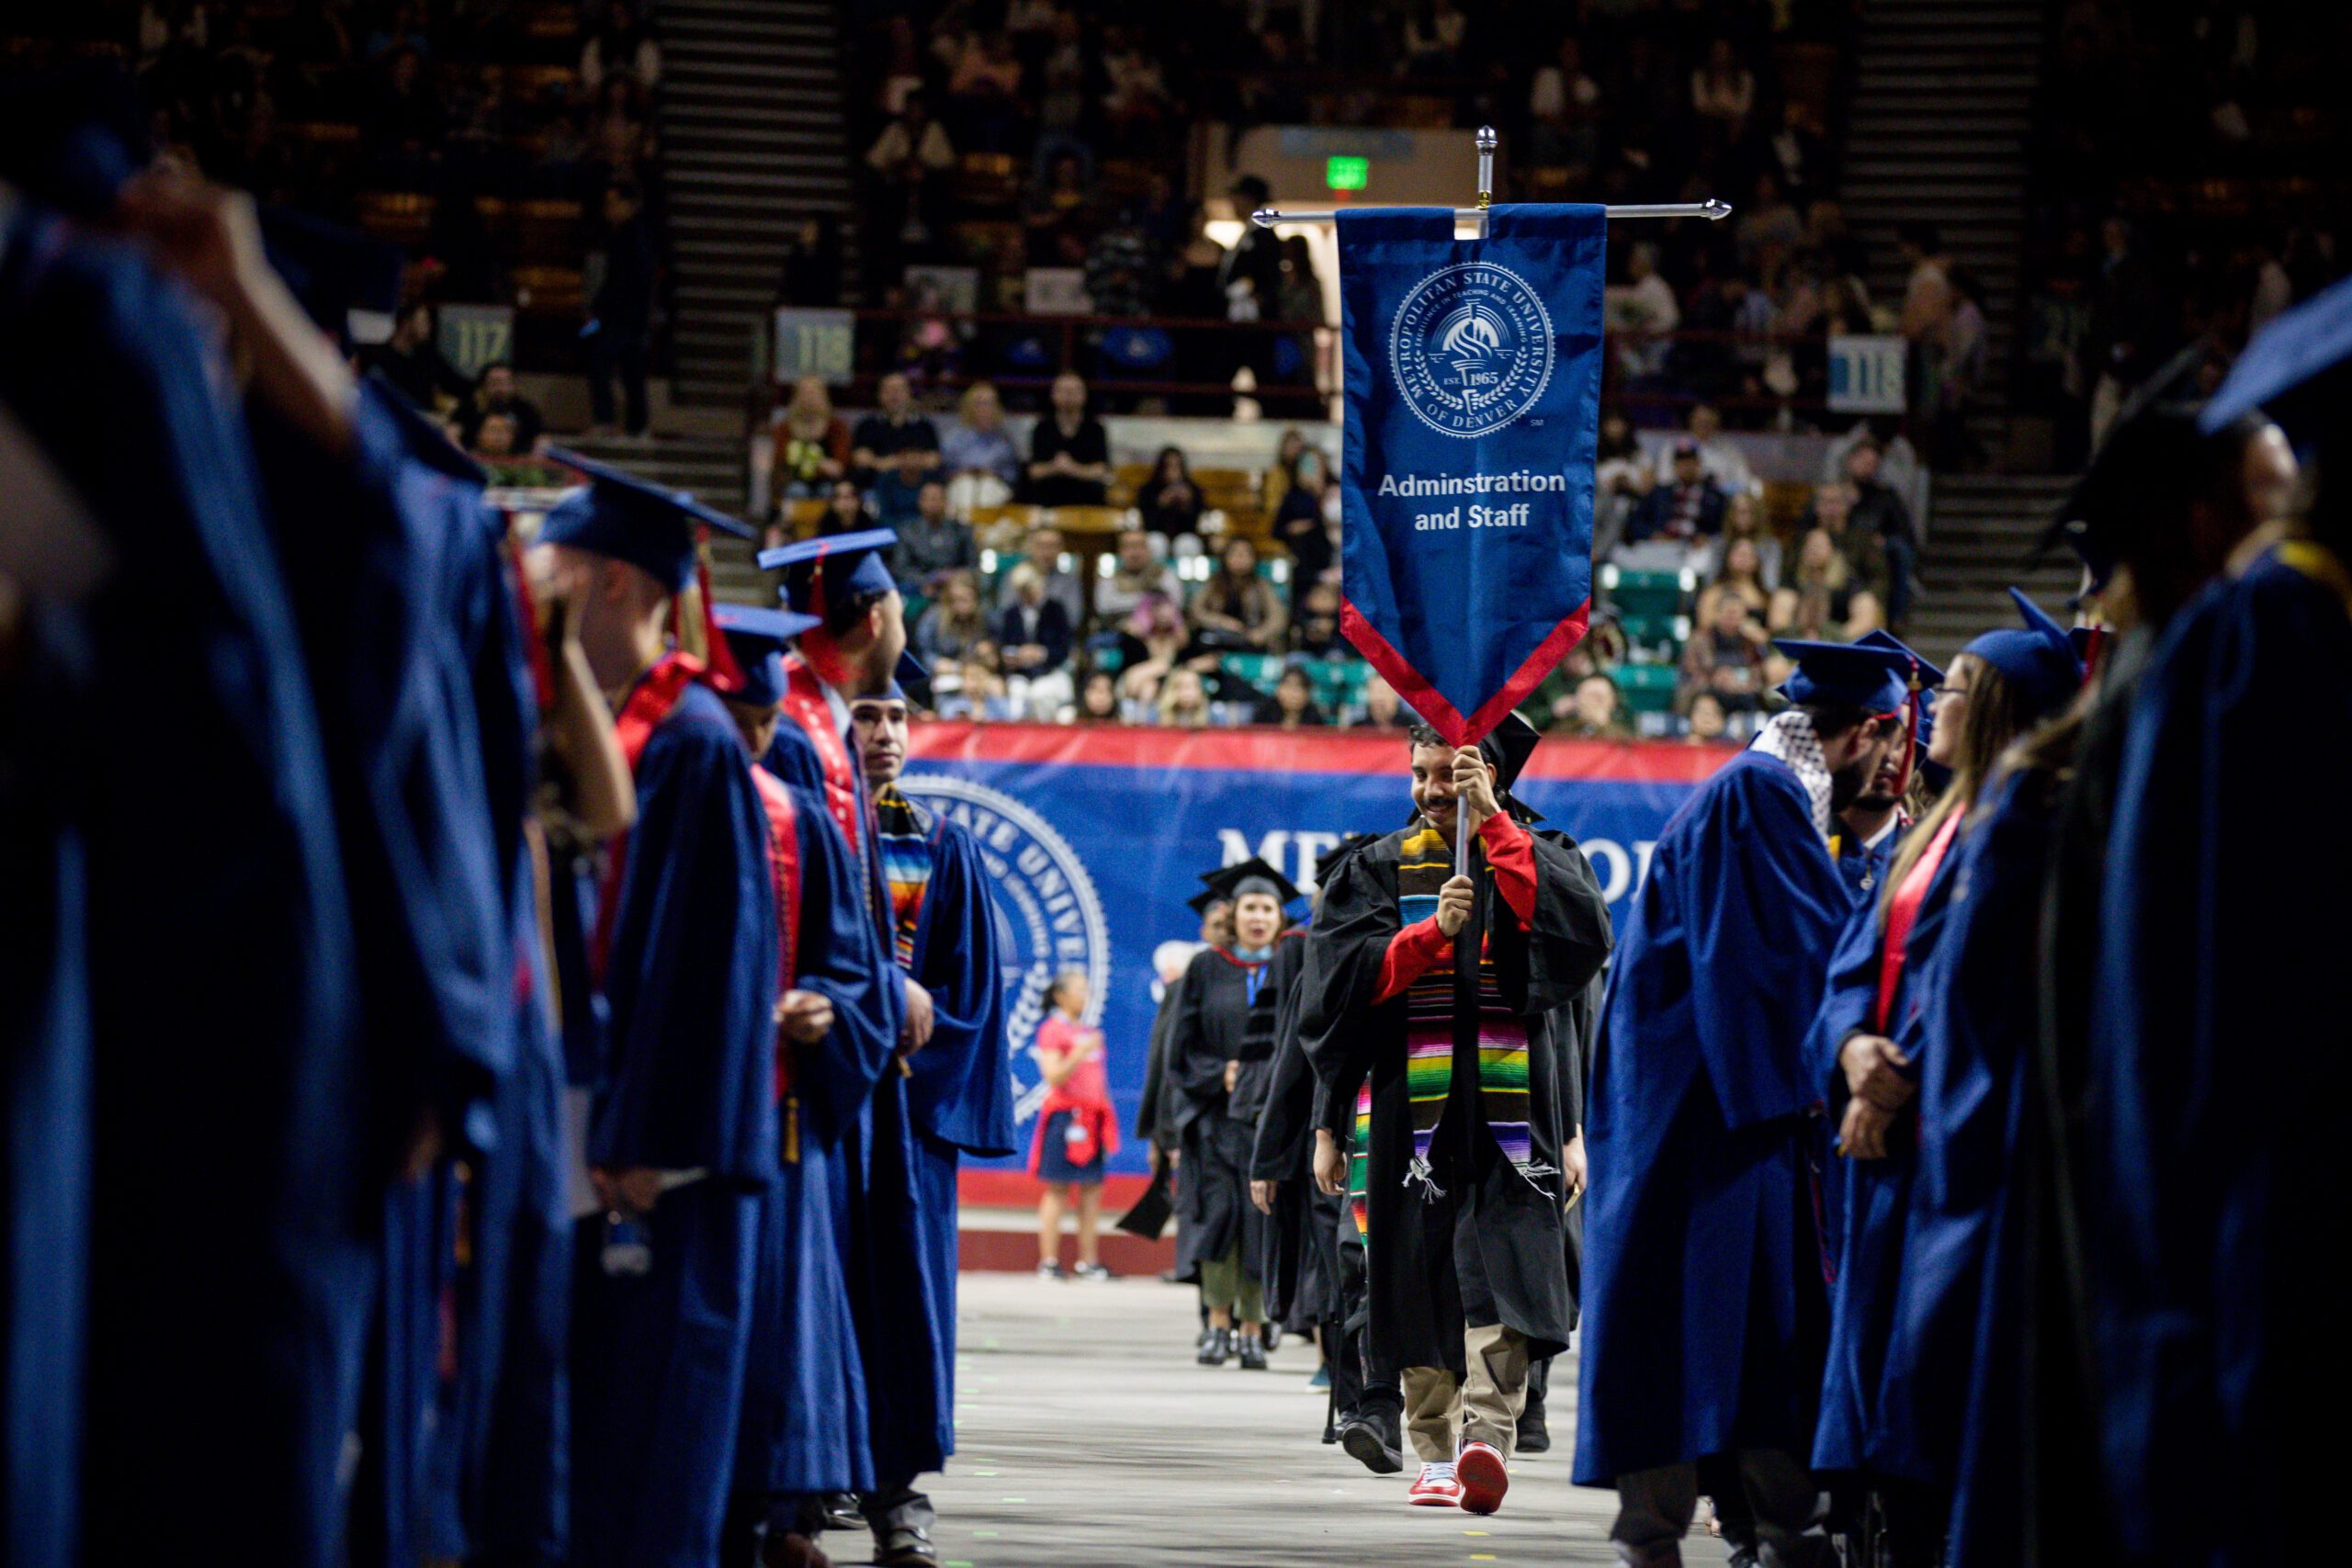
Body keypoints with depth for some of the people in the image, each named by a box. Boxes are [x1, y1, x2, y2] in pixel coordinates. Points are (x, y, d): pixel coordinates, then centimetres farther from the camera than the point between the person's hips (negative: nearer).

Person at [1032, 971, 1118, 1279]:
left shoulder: (1090, 1032, 18)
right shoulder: (1053, 1030, -4)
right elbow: (1054, 1076, -12)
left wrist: (1107, 1115, 20)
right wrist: (1079, 1054, -23)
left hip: (1092, 1119, 7)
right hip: (1064, 1116, -7)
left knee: (1092, 1190, 4)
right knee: (1057, 1190, -6)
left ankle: (1089, 1261, 6)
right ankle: (1049, 1261, -5)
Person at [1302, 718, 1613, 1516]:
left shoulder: (1535, 858, 9)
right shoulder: (1379, 871, 12)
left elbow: (1580, 931, -13)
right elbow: (1344, 979, 0)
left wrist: (1492, 822, -14)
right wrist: (1434, 930, -14)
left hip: (1511, 1103, -2)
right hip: (1409, 1109, 2)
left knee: (1500, 1271, -16)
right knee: (1421, 1276, 1)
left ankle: (1487, 1437, -28)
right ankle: (1436, 1456, 9)